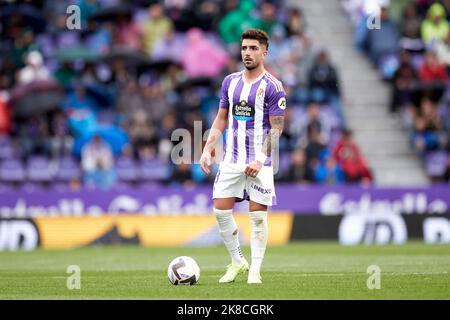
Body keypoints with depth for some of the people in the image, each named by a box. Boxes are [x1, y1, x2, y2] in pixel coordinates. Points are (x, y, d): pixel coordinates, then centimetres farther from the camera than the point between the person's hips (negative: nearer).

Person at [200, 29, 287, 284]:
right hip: (231, 159, 5)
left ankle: (255, 270, 6)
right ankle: (238, 262, 16)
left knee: (258, 216, -2)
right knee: (221, 212, 0)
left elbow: (276, 129, -9)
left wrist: (260, 161, -18)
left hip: (259, 163, -5)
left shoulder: (273, 87, -7)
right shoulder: (230, 81, 10)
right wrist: (208, 149, 7)